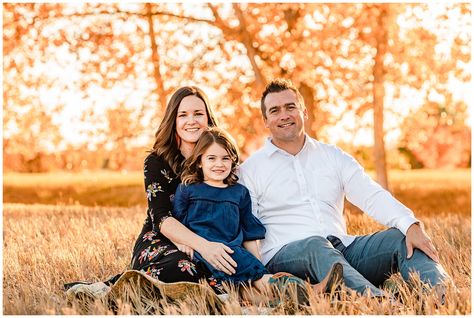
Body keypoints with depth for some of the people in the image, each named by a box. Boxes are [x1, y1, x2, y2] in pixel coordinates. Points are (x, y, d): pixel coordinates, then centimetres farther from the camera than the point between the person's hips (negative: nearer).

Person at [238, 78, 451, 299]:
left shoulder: (333, 156, 17)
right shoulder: (249, 170, 8)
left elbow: (372, 196, 3)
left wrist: (411, 225, -17)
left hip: (342, 248, 4)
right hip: (286, 254, -4)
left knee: (399, 237, -17)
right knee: (315, 246, -36)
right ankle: (379, 302, -58)